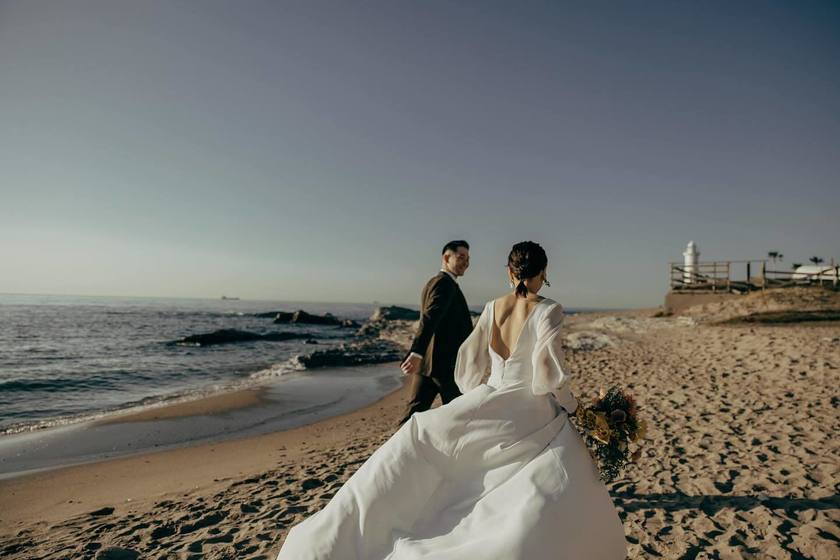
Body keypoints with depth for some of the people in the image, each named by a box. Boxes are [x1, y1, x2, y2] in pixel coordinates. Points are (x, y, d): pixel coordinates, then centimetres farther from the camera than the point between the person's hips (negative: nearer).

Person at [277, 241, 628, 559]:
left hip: (489, 408, 4)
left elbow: (468, 367, 11)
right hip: (535, 419, -4)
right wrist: (569, 403, 2)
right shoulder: (547, 310, -9)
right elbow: (548, 375, -18)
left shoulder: (492, 307, 4)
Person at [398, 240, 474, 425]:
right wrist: (417, 353, -38)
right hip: (445, 363, -9)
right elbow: (430, 318, -28)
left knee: (415, 411, 7)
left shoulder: (434, 282, 19)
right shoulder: (445, 284, -13)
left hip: (426, 362, 9)